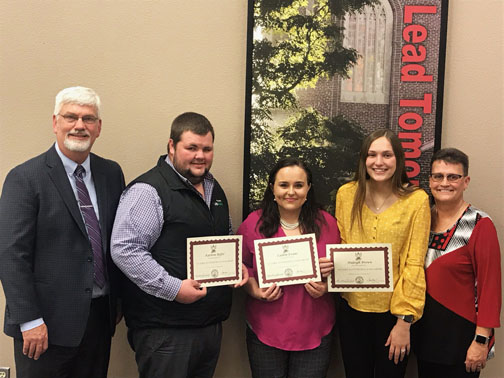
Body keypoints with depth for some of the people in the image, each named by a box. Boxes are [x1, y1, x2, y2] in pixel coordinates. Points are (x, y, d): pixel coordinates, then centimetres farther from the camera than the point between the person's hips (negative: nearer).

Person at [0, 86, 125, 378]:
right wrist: (29, 321, -15)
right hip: (49, 321, -4)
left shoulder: (112, 173, 6)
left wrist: (119, 300, 11)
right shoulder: (25, 178, -10)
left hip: (100, 316, 5)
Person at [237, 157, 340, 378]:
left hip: (314, 333, 1)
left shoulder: (326, 223, -1)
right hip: (265, 332, 0)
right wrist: (256, 291, -12)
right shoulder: (254, 223, -4)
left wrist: (325, 287, -10)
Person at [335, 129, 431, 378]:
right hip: (351, 307, 2)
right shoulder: (346, 194, -2)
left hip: (393, 310, -2)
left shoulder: (416, 200, -11)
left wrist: (404, 321, -11)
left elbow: (414, 264, -10)